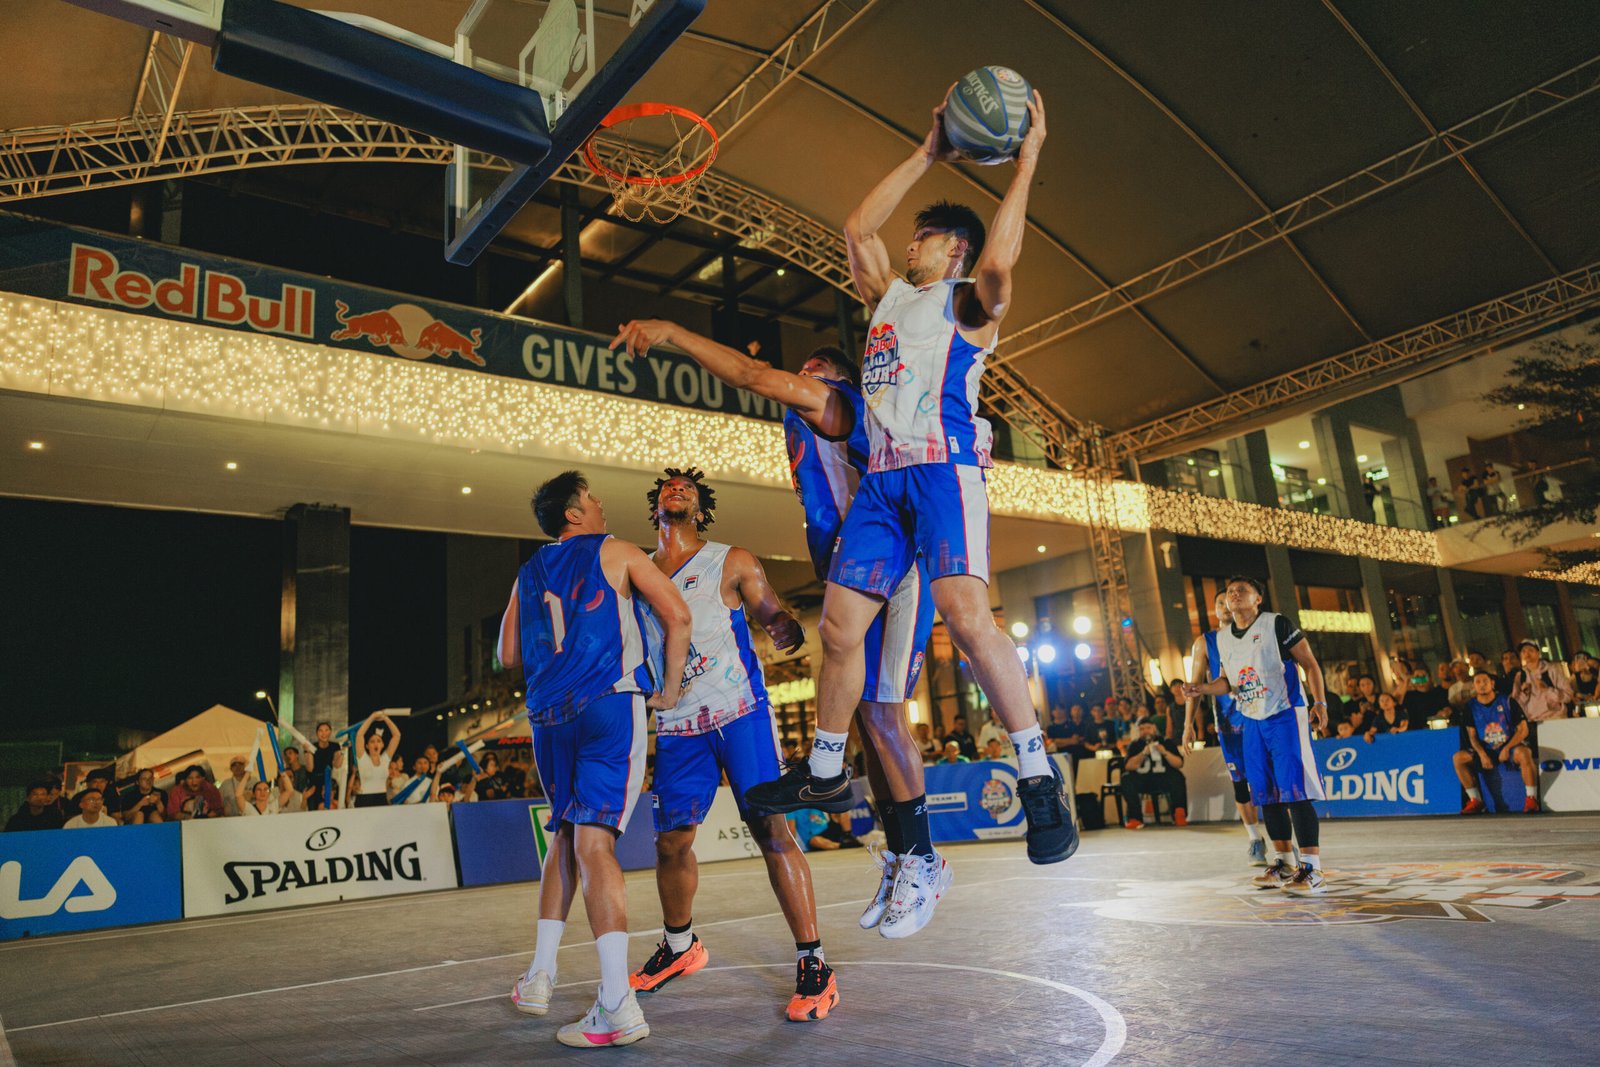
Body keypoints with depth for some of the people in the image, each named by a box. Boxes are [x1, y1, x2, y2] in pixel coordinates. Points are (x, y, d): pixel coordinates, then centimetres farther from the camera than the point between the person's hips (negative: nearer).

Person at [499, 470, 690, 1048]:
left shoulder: (528, 573, 19)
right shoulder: (616, 552, 6)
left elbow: (509, 656, 21)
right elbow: (677, 615, -2)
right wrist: (670, 688, 5)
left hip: (548, 715, 4)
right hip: (611, 706, -4)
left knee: (566, 835, 19)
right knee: (593, 841, -11)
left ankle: (553, 981, 17)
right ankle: (616, 997, -14)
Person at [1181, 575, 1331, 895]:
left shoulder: (1277, 623, -7)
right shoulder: (1223, 638, 11)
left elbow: (1309, 664, -6)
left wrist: (1320, 703, -17)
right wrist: (1202, 689, 2)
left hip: (1286, 716, -6)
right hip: (1252, 722, 6)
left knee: (1294, 790, -12)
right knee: (1265, 794, 9)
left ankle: (1313, 870, -9)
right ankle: (1284, 863, 20)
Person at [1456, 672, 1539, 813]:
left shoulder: (1507, 702, -3)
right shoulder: (1471, 707, 3)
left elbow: (1523, 730, -6)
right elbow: (1472, 736, 2)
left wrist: (1507, 749, -18)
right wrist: (1482, 755, -17)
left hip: (1510, 747, -3)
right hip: (1486, 750, 3)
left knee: (1524, 753, -37)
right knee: (1459, 757, -21)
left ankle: (1531, 799, -25)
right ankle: (1475, 800, -13)